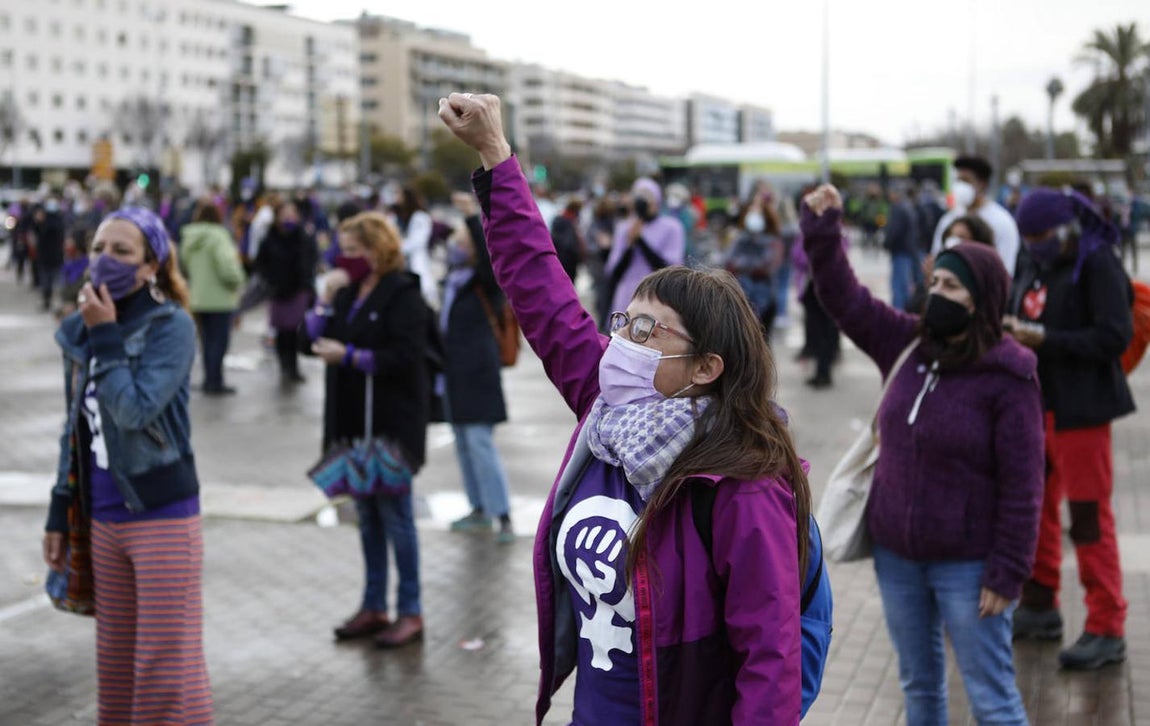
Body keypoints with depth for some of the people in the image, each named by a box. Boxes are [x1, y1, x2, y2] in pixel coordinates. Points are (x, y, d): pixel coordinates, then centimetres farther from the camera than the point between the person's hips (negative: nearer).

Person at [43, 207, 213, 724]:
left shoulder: (171, 326, -12)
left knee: (168, 667, -2)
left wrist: (106, 336, -17)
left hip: (163, 516, -6)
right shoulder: (77, 331, 6)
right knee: (115, 663, 14)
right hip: (104, 520, 6)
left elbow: (134, 410, -24)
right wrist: (59, 513, 14)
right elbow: (74, 430, 14)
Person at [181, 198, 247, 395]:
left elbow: (186, 263, 14)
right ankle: (215, 382, 0)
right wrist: (237, 282, -5)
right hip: (219, 298, -7)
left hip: (198, 296, 7)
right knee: (220, 340, -1)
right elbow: (226, 266, -22)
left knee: (207, 340, 16)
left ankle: (210, 379, 21)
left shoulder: (189, 238, 7)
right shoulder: (217, 236, -16)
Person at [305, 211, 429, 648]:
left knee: (394, 513, -2)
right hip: (354, 420, 8)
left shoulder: (401, 293, -10)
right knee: (367, 515, 13)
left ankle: (410, 612, 7)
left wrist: (348, 356, -18)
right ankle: (374, 607, 21)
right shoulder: (349, 293, 13)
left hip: (392, 423, -7)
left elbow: (404, 358, -19)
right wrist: (326, 300, -2)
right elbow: (315, 339, 10)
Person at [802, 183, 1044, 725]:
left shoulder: (1008, 378, -17)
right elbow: (844, 299, 9)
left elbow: (1022, 485, -17)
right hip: (896, 556, 6)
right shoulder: (905, 344, 1)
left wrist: (1007, 574, -17)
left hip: (967, 565, -6)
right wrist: (821, 231, -4)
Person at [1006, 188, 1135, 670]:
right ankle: (1040, 608, 31)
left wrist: (1045, 339, -24)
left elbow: (1115, 336, -20)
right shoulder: (1034, 264, 12)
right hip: (1036, 403, 8)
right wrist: (1013, 332, -7)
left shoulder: (1097, 263, -12)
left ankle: (1106, 631, 5)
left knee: (1089, 517, -4)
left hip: (1079, 409, -8)